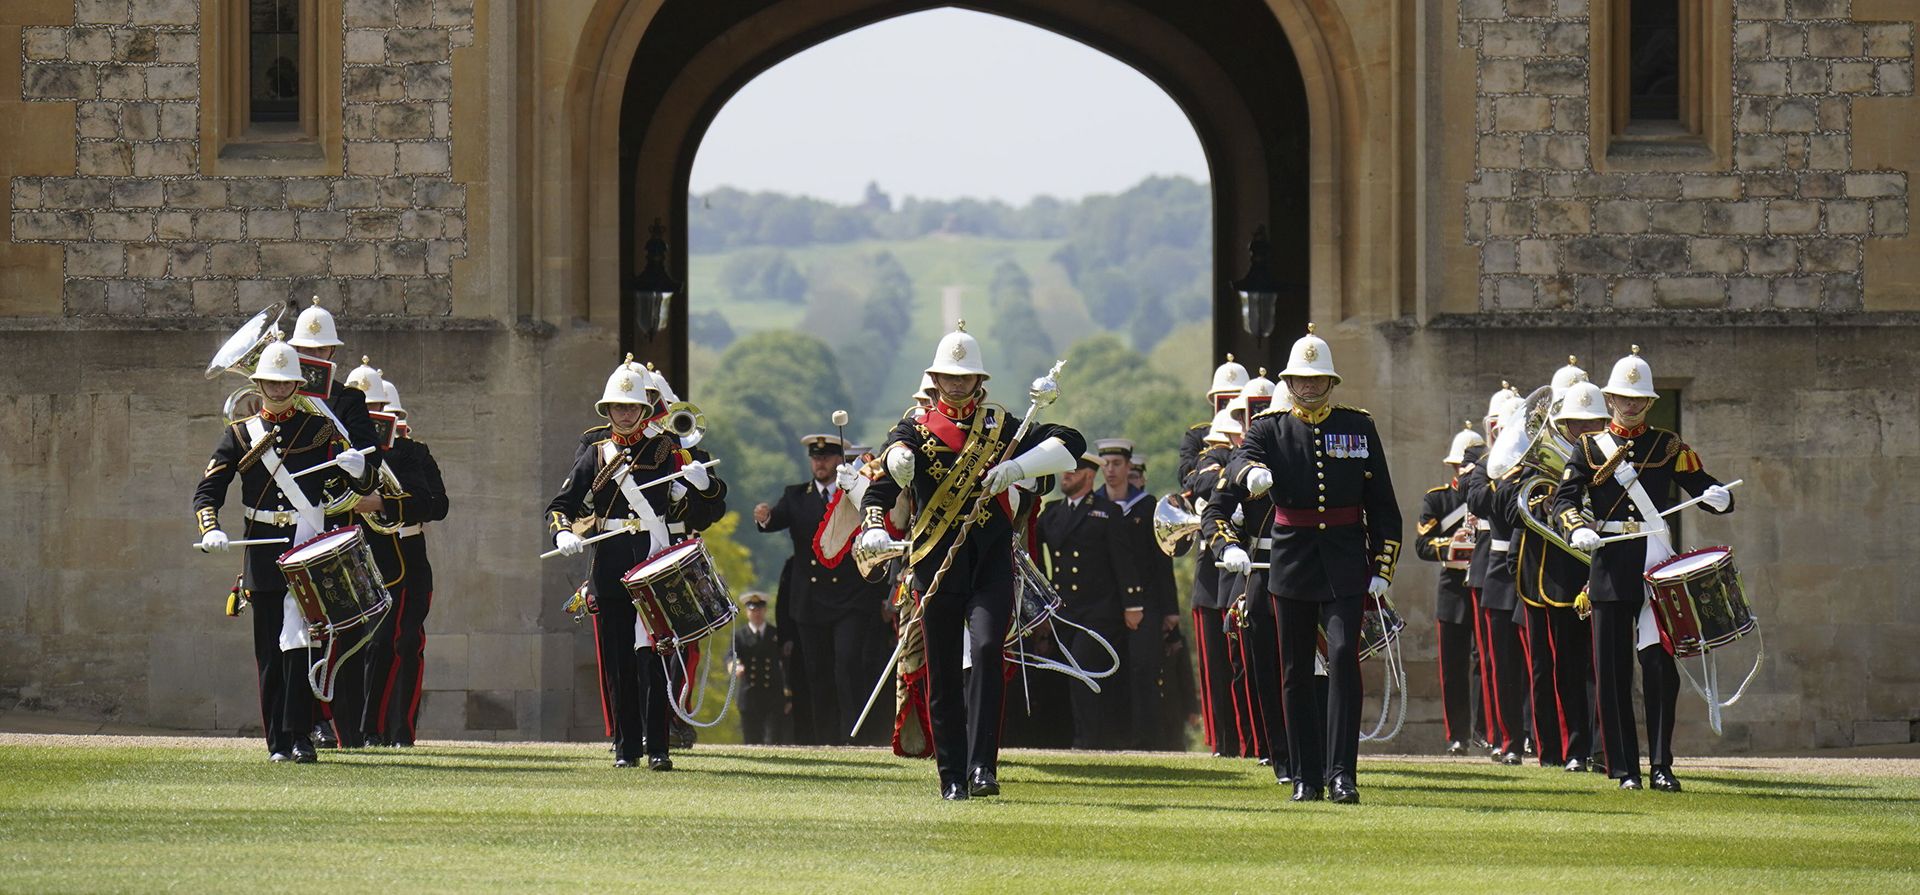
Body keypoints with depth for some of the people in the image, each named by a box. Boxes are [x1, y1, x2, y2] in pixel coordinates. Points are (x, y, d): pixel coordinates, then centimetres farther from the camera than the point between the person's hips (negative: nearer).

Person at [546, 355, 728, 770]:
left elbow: (712, 510, 2)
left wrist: (702, 486, -21)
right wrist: (563, 533, -7)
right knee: (617, 661, 4)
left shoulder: (671, 450, 4)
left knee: (651, 657, -9)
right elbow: (562, 504, 14)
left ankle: (656, 746, -8)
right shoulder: (596, 455, 12)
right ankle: (626, 745, 11)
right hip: (611, 570, 3)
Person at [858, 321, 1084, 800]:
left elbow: (1071, 444, 1)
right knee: (943, 671, 3)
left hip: (992, 559, -1)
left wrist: (1016, 467, -15)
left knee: (986, 649, -20)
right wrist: (874, 529, -27)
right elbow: (879, 487, -5)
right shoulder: (915, 431, 7)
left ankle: (983, 766, -21)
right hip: (937, 560, 1)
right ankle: (951, 777, 10)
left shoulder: (1002, 426, 10)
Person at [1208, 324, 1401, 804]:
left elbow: (1383, 505, 10)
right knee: (1296, 673, 5)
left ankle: (1341, 773, -18)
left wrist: (1382, 568, 3)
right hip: (1292, 563, 1)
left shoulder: (1359, 427, 7)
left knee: (1343, 656, -16)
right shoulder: (1269, 428, 5)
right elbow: (1240, 462, -17)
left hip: (1345, 566, -1)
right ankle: (1306, 777, 13)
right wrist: (1250, 473, -42)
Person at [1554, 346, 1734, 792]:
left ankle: (1661, 767, -2)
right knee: (1612, 672, 0)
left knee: (1660, 667, -6)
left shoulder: (1668, 446, 10)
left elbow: (1704, 488, 6)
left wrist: (1719, 496, -18)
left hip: (1657, 569, 0)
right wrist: (1578, 529, -21)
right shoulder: (1590, 447, 9)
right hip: (1610, 568, 0)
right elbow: (1564, 499, 1)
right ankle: (1624, 768, 5)